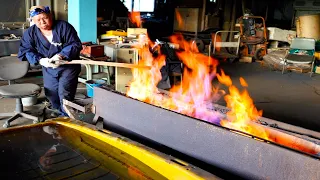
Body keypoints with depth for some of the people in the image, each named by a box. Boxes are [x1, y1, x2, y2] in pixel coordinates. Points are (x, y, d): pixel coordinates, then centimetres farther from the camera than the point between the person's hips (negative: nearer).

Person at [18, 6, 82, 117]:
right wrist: (40, 60, -25)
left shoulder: (64, 27, -15)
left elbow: (75, 45, -16)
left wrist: (61, 55, -31)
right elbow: (25, 50, -6)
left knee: (64, 95, -13)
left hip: (68, 66, -4)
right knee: (52, 95, 13)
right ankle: (61, 114, 35)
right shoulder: (30, 33, -5)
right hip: (48, 68, 5)